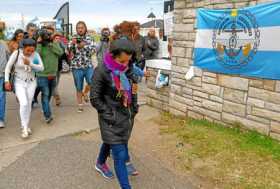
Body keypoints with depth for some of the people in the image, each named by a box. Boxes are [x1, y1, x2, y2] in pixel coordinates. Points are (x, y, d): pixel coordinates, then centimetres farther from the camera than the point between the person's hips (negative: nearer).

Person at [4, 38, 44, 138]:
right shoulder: (16, 53, -15)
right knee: (24, 104, -16)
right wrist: (7, 81, -11)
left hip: (31, 83, 2)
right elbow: (8, 67, -7)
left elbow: (41, 68, -15)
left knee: (28, 104, 8)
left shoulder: (35, 55, -10)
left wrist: (30, 64, -29)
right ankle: (24, 128, -3)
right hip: (19, 83, -2)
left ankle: (26, 126, 25)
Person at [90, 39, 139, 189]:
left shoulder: (127, 69, -2)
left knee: (110, 142, 28)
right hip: (112, 119, -6)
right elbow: (95, 99, -14)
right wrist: (110, 116, -17)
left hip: (128, 116, 7)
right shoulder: (101, 71, -19)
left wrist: (134, 107, 7)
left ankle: (100, 164, 55)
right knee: (120, 155, -4)